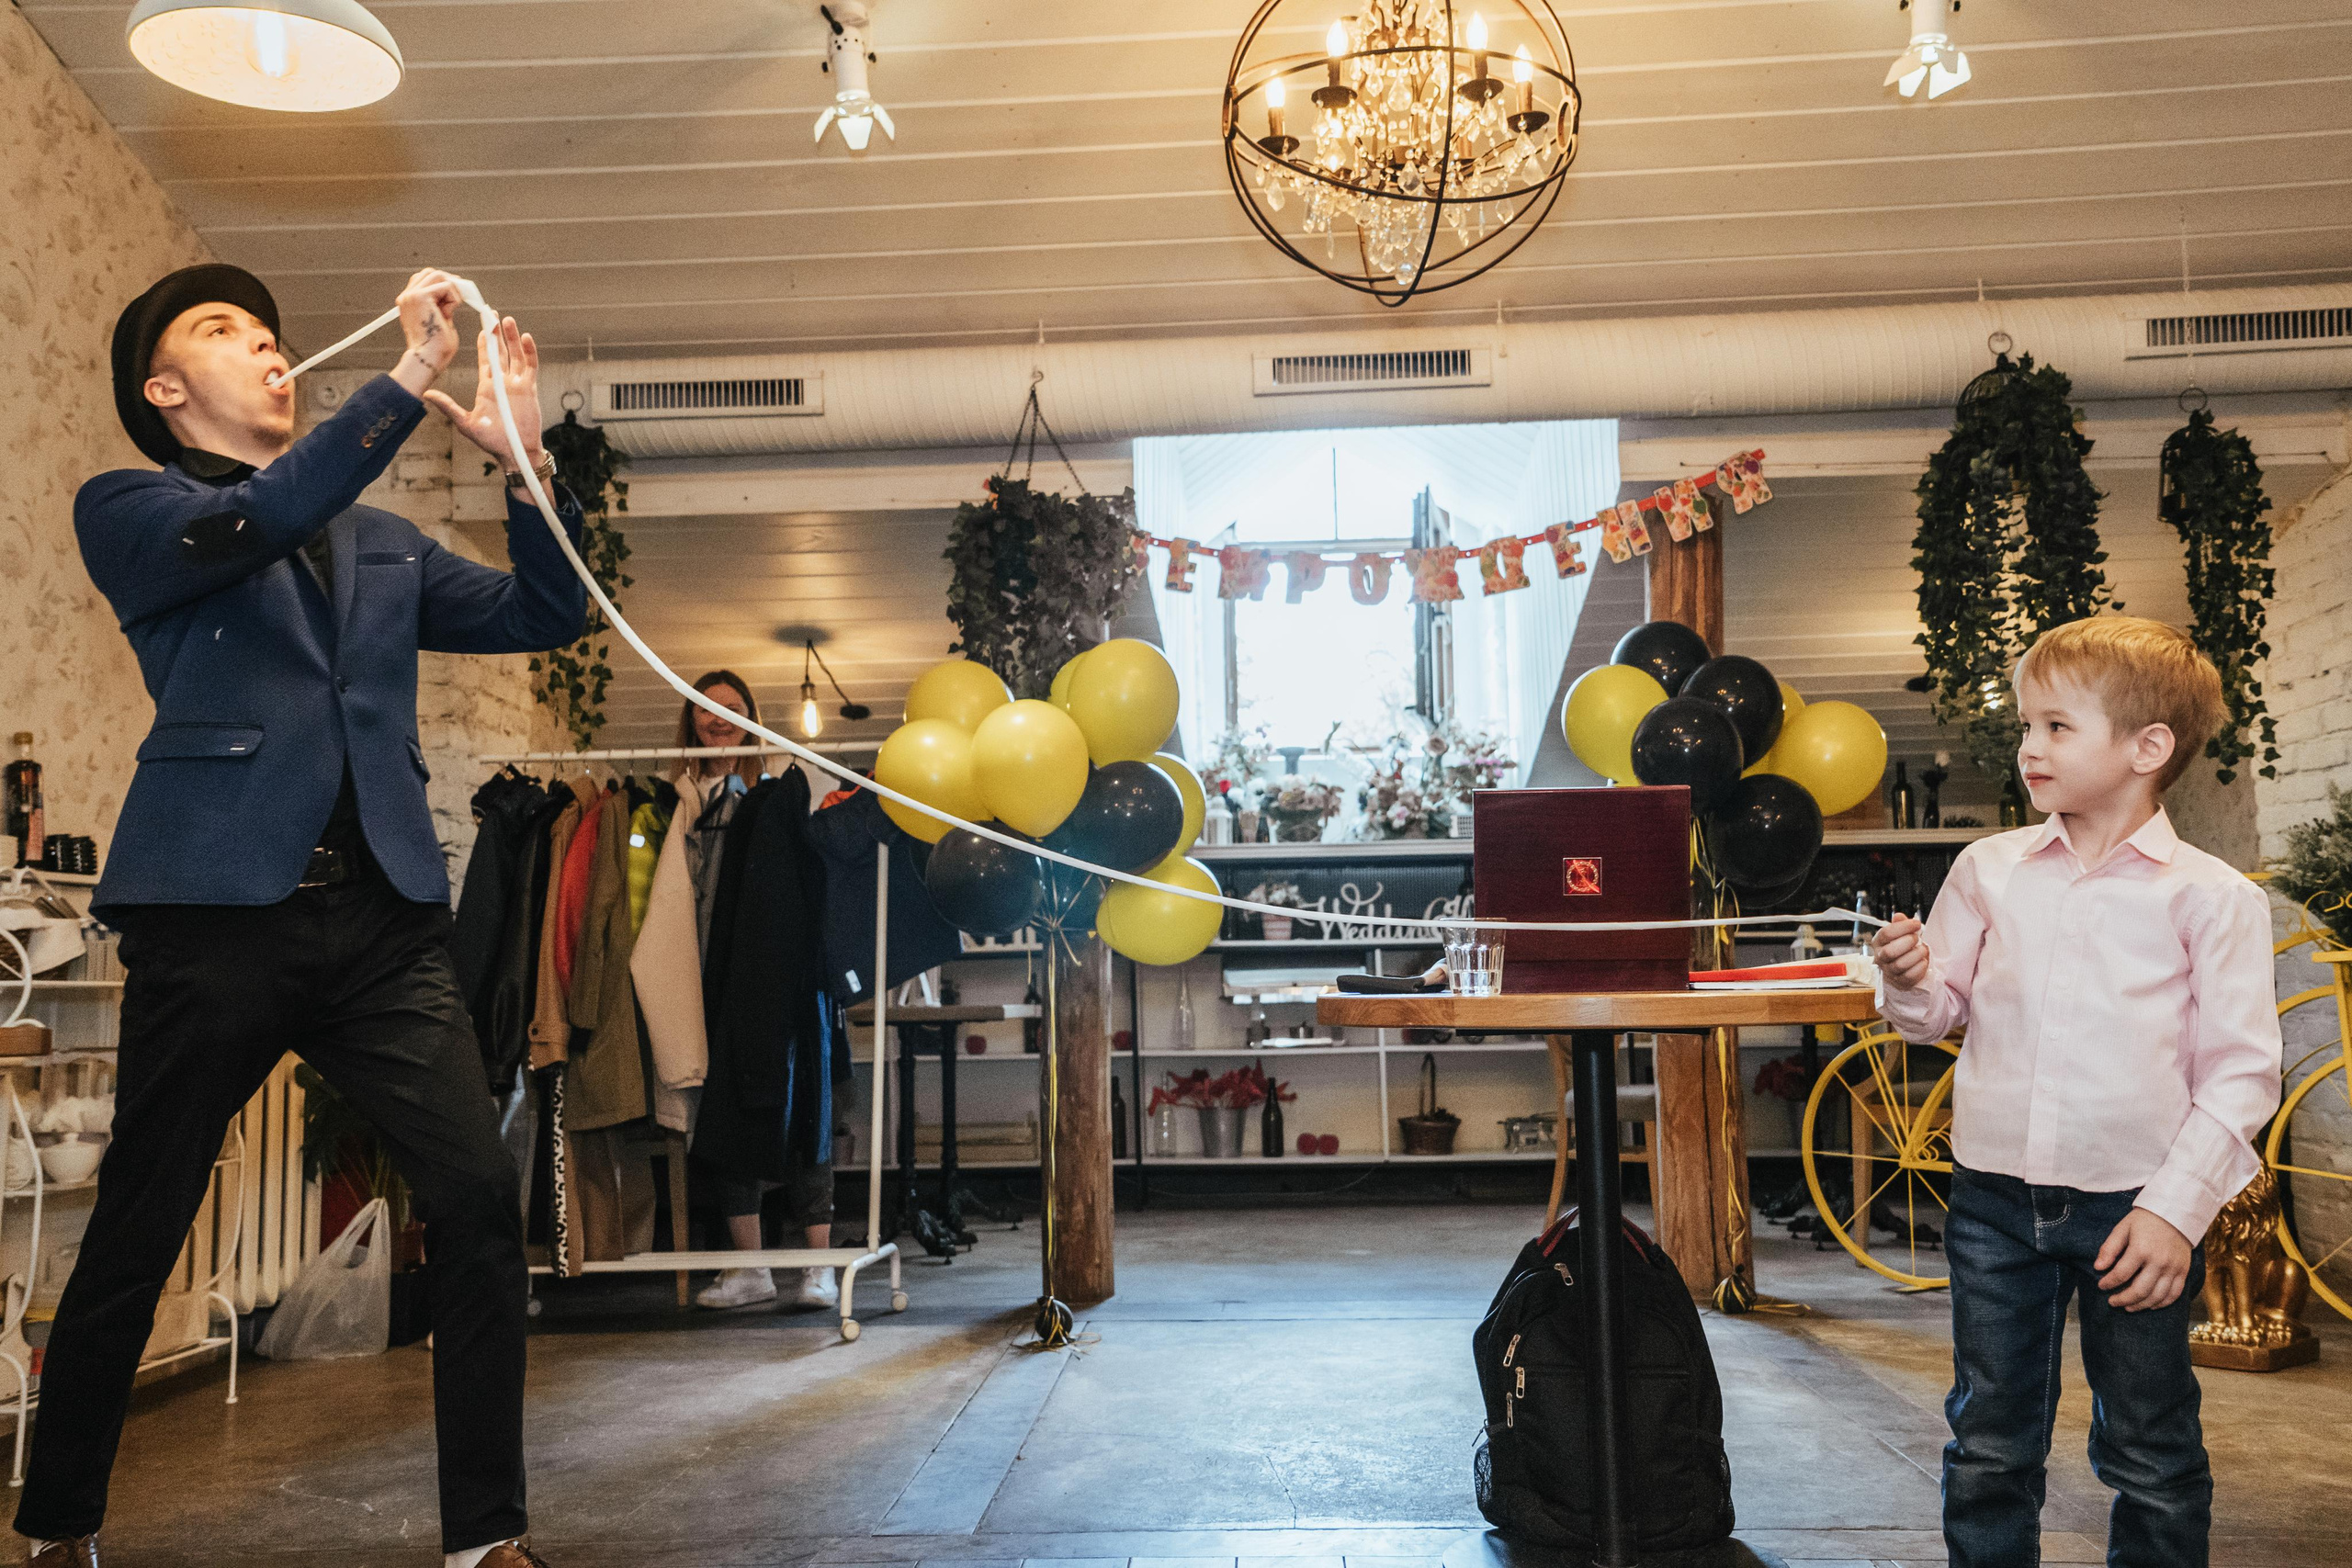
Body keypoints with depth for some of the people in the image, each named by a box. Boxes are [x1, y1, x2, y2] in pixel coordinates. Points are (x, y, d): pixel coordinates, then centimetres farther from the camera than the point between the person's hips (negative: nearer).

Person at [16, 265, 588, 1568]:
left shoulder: (381, 545, 23)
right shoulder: (127, 512, 10)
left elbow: (545, 616, 17)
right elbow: (244, 525, -11)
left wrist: (524, 458, 2)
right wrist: (408, 381, -16)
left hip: (383, 917, 3)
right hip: (218, 910, -3)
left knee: (478, 1196, -9)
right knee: (136, 1229, 6)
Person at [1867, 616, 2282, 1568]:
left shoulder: (2212, 897, -6)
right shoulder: (1988, 869, 3)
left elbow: (2240, 1071, -7)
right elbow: (1943, 1010, 10)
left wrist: (2175, 1209, -13)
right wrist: (1910, 981, -13)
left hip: (2137, 1206, -3)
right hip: (1995, 1201, 3)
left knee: (2148, 1456, 13)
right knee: (1989, 1444, 14)